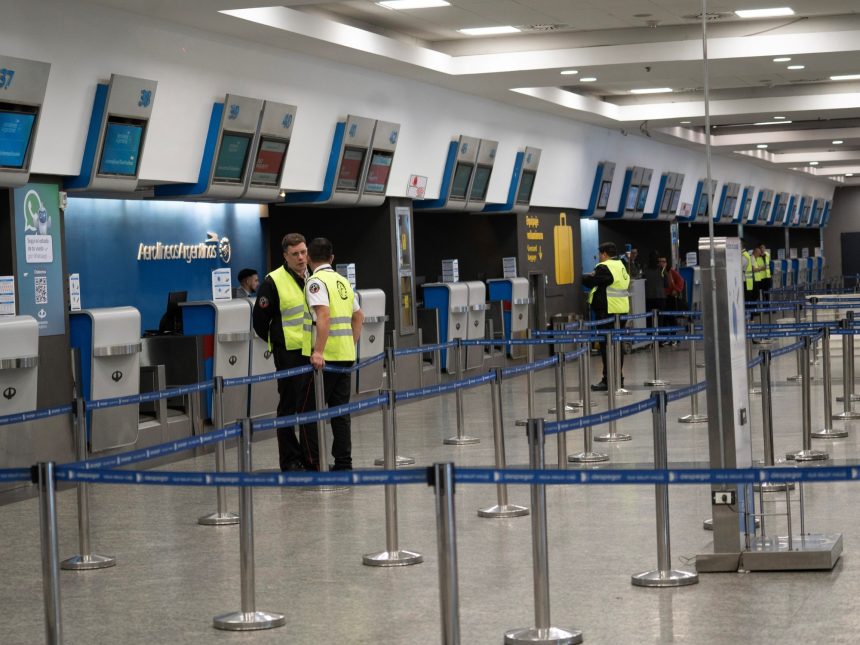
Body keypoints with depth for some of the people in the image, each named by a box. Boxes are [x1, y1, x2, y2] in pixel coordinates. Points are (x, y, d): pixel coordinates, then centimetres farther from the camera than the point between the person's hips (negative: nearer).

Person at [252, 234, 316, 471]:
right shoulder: (274, 282, -10)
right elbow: (260, 320, -5)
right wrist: (278, 342, 3)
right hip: (289, 354, -5)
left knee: (313, 405, 9)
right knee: (289, 406, 1)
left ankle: (312, 457, 16)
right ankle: (290, 459, 8)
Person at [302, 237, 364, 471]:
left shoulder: (316, 281, -9)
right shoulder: (343, 281, 15)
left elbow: (323, 316, -22)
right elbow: (358, 316, 23)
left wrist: (318, 352, -26)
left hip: (324, 357, -7)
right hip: (345, 355, 7)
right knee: (340, 411, 9)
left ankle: (315, 459, -4)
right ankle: (343, 462, 9)